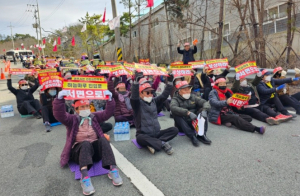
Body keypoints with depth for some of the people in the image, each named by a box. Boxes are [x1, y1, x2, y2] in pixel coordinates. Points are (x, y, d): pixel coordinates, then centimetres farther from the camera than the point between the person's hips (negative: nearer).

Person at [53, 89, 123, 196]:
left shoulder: (94, 117, 18)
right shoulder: (72, 119, 11)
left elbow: (108, 113, 5)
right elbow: (59, 115, -9)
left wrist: (110, 99, -14)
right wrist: (59, 99, -26)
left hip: (95, 148, 2)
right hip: (79, 149, -2)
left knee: (103, 140, -30)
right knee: (86, 144, -36)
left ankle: (113, 169, -41)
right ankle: (84, 176, -55)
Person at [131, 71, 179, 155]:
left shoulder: (154, 101, 9)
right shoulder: (137, 103, -7)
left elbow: (164, 95, 3)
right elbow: (134, 97, -27)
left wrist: (170, 81, -6)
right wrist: (136, 81, -38)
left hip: (157, 133, 6)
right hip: (144, 135, -5)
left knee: (174, 130, -10)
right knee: (140, 138, -38)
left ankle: (153, 143, -23)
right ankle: (163, 144, -27)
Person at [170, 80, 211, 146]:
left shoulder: (193, 97, 6)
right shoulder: (175, 99, -7)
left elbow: (205, 102, -4)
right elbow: (173, 108, -30)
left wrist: (204, 110, -27)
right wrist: (188, 113, -39)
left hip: (195, 123, 4)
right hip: (183, 126, -3)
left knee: (202, 110, -13)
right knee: (175, 113, -29)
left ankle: (202, 134, -20)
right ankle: (192, 136, -32)